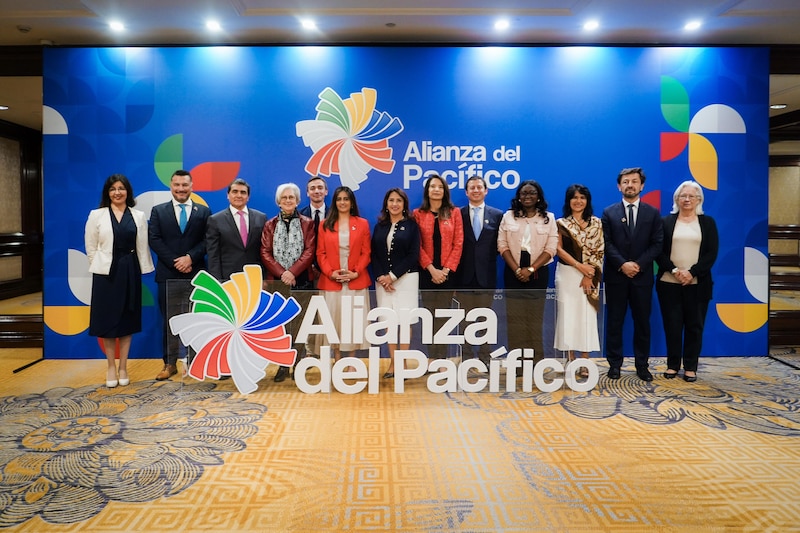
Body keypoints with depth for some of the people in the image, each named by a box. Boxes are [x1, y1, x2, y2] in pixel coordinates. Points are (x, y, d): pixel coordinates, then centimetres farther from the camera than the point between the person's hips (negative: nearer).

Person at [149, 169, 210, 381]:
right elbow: (155, 240, 0)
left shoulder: (203, 212, 7)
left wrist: (190, 257, -15)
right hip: (167, 275, 1)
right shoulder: (158, 211, 8)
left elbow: (206, 241, 0)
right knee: (169, 320, 6)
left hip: (195, 274, -1)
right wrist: (175, 262, -10)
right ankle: (170, 363, 14)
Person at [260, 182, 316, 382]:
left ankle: (299, 364, 9)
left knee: (299, 324, 0)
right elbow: (265, 253, 3)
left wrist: (292, 272, -14)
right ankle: (282, 364, 9)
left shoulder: (307, 223, 7)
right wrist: (281, 272, -11)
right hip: (276, 281, 2)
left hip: (301, 280, -1)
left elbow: (309, 251, -2)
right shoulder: (270, 225, 11)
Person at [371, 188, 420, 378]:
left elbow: (413, 255, -5)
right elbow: (374, 254, 7)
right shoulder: (379, 226, 12)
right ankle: (392, 362, 12)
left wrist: (392, 276, -11)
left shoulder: (411, 225, 2)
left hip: (405, 278, -3)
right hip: (382, 279, 3)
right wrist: (380, 277, -8)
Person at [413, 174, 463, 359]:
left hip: (447, 272, 0)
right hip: (426, 272, 0)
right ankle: (432, 358, 12)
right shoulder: (418, 214, 3)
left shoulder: (454, 213, 4)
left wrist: (446, 269, -10)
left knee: (444, 315, 2)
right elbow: (417, 245, -2)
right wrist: (432, 269, -11)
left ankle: (441, 359, 8)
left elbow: (458, 243, -1)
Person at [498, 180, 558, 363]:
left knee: (535, 317, 0)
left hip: (538, 272, 0)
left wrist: (530, 269, -12)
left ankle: (535, 361, 6)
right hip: (513, 272, 1)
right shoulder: (508, 216, 7)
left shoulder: (549, 218, 5)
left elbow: (551, 248, -2)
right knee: (515, 317, 0)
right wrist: (516, 269, -10)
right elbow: (502, 245, 1)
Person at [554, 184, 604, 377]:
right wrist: (580, 266, -13)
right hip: (567, 274, -1)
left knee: (587, 316, 1)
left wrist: (589, 274, -9)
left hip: (589, 276, 1)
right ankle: (570, 360, 8)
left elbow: (599, 250, 1)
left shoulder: (596, 223, 7)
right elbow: (559, 249, -4)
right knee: (568, 315, 0)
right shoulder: (561, 223, 4)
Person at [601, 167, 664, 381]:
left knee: (642, 322, 7)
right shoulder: (608, 213, 4)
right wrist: (622, 264, -15)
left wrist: (639, 264, -12)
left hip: (642, 276, 1)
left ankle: (642, 365, 17)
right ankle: (614, 364, 12)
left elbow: (657, 244, 0)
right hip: (616, 275, -1)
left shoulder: (652, 213, 7)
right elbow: (607, 243, -3)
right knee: (614, 322, 4)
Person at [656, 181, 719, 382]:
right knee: (672, 325, 3)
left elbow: (712, 253, 0)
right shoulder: (666, 222, 6)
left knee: (694, 326, 4)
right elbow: (660, 251, 1)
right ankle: (672, 365, 15)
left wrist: (692, 272, -12)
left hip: (697, 284, 1)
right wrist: (674, 271, -13)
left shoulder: (707, 222, 8)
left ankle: (690, 367, 14)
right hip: (669, 283, 0)